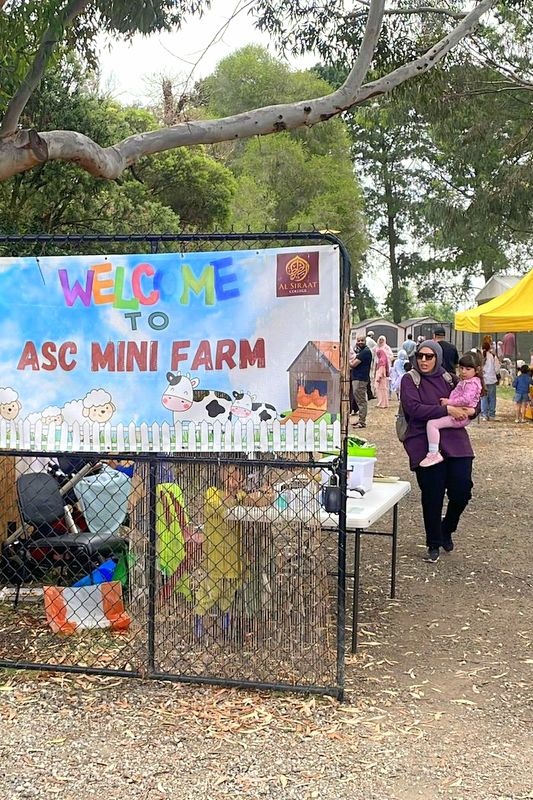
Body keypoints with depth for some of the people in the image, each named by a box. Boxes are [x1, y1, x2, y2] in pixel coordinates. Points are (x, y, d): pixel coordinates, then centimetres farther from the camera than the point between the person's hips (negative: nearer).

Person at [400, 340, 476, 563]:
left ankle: (446, 530, 29)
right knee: (432, 497, 2)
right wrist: (447, 410, -19)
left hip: (455, 442, 3)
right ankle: (434, 545, 21)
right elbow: (414, 409, -14)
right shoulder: (410, 380, 1)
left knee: (462, 492, -2)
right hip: (426, 446, -3)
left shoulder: (447, 379, 13)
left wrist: (468, 410, -4)